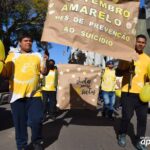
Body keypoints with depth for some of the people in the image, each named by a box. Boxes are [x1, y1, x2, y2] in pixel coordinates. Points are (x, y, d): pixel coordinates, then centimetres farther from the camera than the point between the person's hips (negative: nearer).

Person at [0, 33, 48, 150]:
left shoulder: (38, 56, 13)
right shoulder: (12, 55, 8)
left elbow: (44, 72, 12)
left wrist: (45, 62, -5)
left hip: (34, 93, 1)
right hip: (17, 94, -1)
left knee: (37, 120, 0)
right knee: (20, 122, 6)